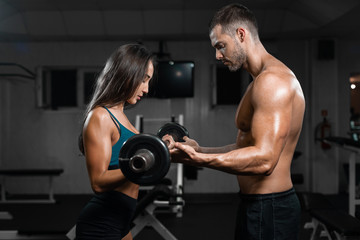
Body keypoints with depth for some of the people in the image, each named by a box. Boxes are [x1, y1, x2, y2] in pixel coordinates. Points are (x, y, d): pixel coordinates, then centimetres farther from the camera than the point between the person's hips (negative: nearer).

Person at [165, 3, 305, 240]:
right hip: (258, 205, 10)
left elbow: (264, 159, -30)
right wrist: (200, 149, 16)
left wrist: (196, 159, -35)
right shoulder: (263, 81, 16)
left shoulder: (272, 80, -19)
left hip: (268, 211, -10)